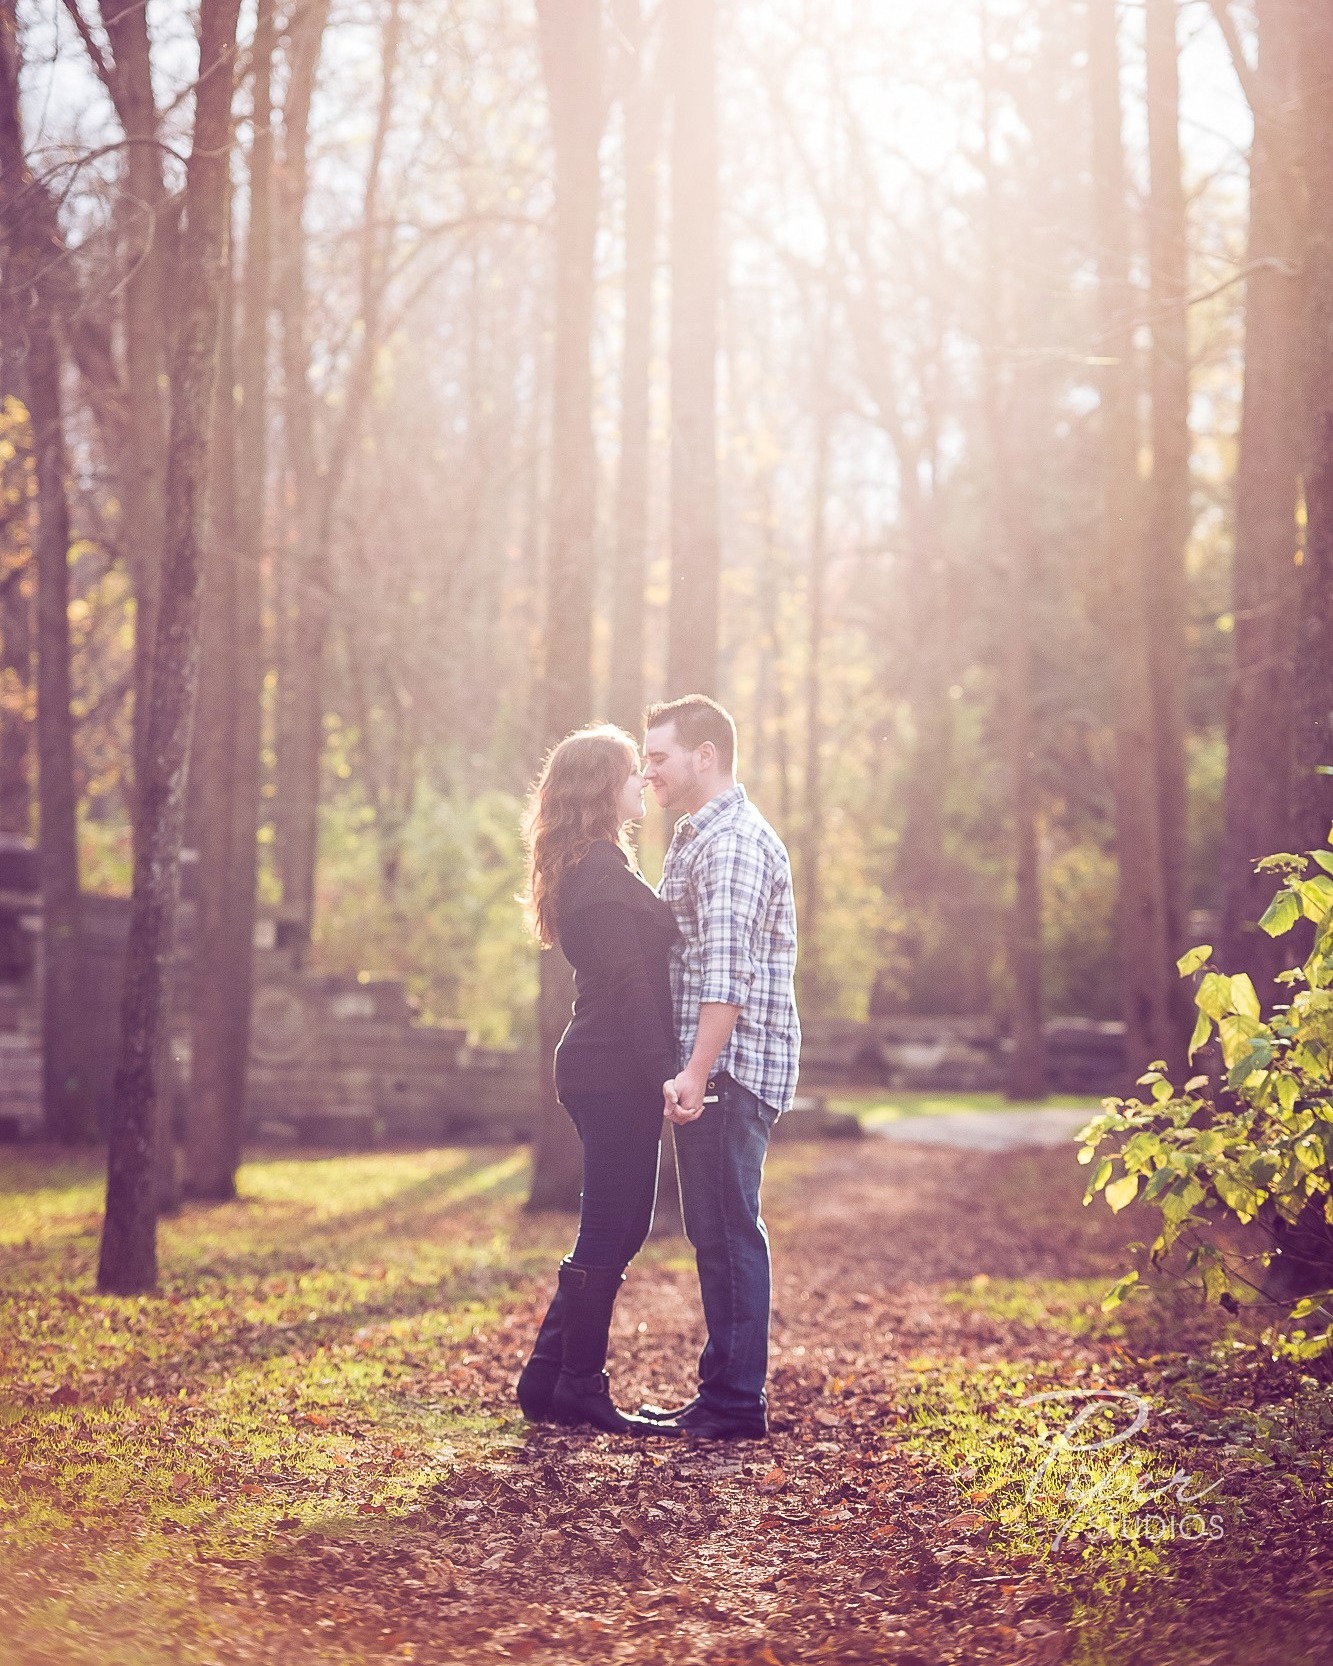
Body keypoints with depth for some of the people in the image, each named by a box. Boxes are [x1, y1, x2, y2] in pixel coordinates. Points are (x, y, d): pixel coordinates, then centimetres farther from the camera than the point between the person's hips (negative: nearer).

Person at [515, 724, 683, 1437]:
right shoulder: (604, 875, -15)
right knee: (612, 1231, -3)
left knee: (613, 1229, 15)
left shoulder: (588, 870, 18)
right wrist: (666, 1072, -23)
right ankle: (579, 1389, 5)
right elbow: (630, 985, -21)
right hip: (618, 1073, -10)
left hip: (597, 1069, 10)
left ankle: (548, 1379, 20)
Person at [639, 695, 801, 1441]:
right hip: (718, 1070, 11)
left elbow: (726, 971, -23)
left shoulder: (733, 840, -13)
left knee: (728, 1232, -7)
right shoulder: (702, 836, 21)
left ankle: (736, 1407, -3)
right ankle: (723, 1394, 20)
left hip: (731, 1068, -11)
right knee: (719, 1233, 13)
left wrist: (697, 1072, -26)